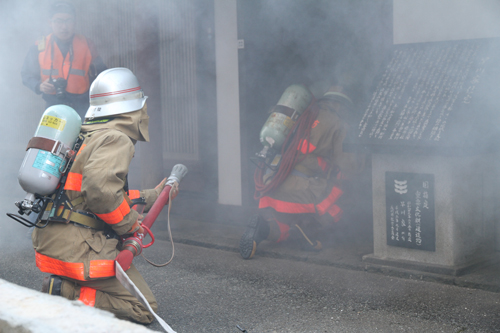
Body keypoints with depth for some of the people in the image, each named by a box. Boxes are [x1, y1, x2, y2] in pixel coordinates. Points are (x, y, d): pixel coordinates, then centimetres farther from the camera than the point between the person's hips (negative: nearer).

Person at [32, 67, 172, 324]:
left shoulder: (87, 137, 19)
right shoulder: (116, 140, -10)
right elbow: (101, 190, -26)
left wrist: (152, 196, 34)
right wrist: (131, 224, -11)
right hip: (77, 248, -9)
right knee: (143, 310, -4)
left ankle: (60, 287, 13)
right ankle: (66, 296, -13)